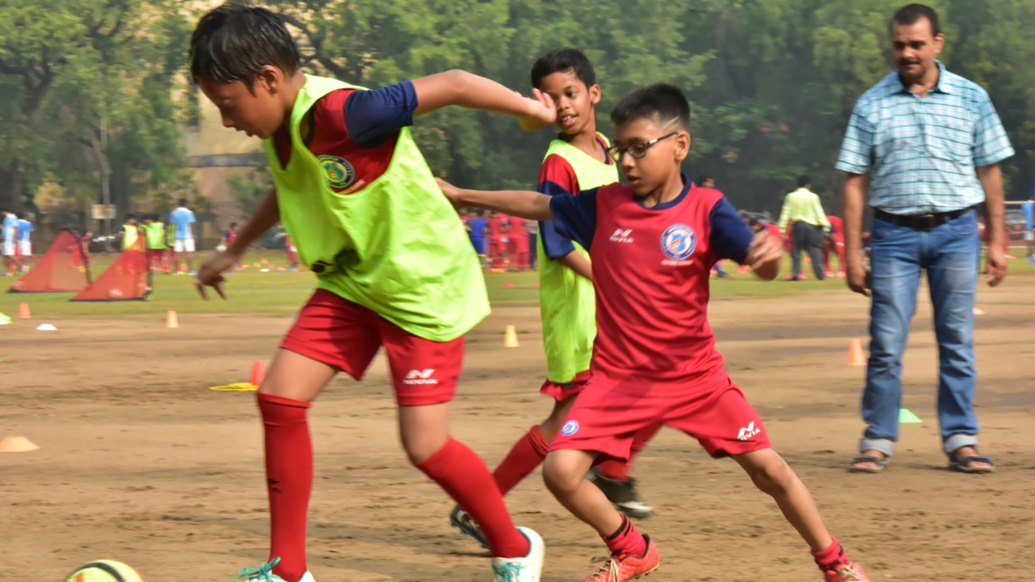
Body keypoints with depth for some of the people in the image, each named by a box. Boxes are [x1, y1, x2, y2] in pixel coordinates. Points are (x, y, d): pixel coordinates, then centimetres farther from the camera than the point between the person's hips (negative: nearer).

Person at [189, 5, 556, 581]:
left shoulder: (341, 114, -30)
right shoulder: (287, 125, -2)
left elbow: (450, 85, -26)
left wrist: (530, 109, -13)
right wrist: (234, 252, 29)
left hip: (422, 285, -8)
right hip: (350, 283, 8)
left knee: (425, 446, -7)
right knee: (280, 397, -3)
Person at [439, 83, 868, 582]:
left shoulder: (706, 210, -11)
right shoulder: (603, 205, -3)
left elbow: (761, 264, -21)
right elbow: (538, 205, 11)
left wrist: (769, 253, -46)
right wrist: (460, 195, 14)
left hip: (695, 375, -2)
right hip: (618, 377, 2)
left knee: (768, 468, -4)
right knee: (560, 470, -13)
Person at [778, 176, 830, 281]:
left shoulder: (791, 196, 2)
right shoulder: (813, 196, -2)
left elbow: (786, 213, 1)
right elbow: (819, 212, -3)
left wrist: (782, 228, 2)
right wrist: (825, 225, -1)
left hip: (797, 225, 1)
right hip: (811, 225, -1)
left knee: (796, 251, 4)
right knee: (814, 251, 2)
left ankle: (795, 274, -2)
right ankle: (819, 273, -2)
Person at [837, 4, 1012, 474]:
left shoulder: (971, 99, 6)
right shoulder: (872, 105, 3)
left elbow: (989, 171, 9)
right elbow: (855, 181, 3)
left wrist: (996, 240, 5)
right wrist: (852, 252, -1)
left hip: (956, 229, 1)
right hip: (894, 232, -1)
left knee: (957, 342, 3)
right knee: (886, 343, -3)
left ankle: (960, 440, 9)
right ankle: (878, 440, 6)